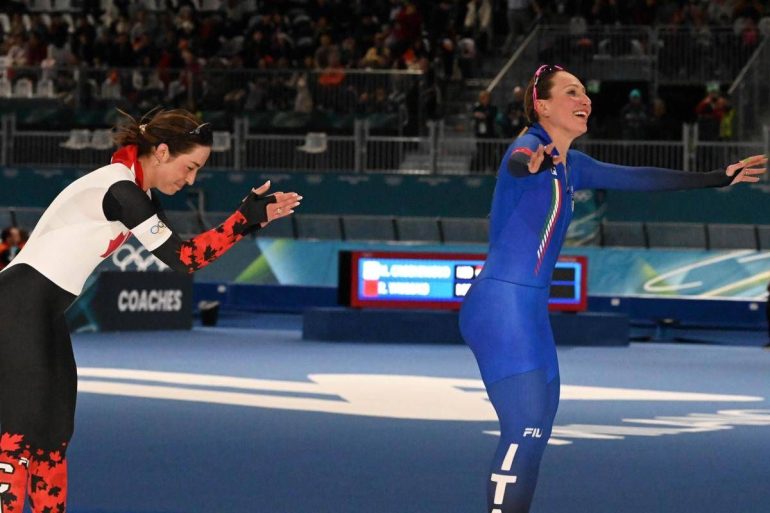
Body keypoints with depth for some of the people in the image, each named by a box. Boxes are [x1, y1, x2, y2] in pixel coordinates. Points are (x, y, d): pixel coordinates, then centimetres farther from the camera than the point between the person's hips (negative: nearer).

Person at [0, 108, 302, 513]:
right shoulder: (119, 189, -20)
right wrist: (247, 218, -20)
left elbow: (179, 250, 8)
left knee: (54, 435, 9)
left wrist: (252, 216, -1)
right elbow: (180, 258, -20)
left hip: (45, 312, 10)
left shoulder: (136, 192, 11)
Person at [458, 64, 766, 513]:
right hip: (501, 303, -10)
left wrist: (721, 178, 26)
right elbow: (516, 162, -34)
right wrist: (531, 164, -60)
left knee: (538, 427, 8)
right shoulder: (530, 146, -10)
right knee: (527, 428, -17)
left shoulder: (572, 167, 16)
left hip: (530, 308, 10)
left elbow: (638, 179, 24)